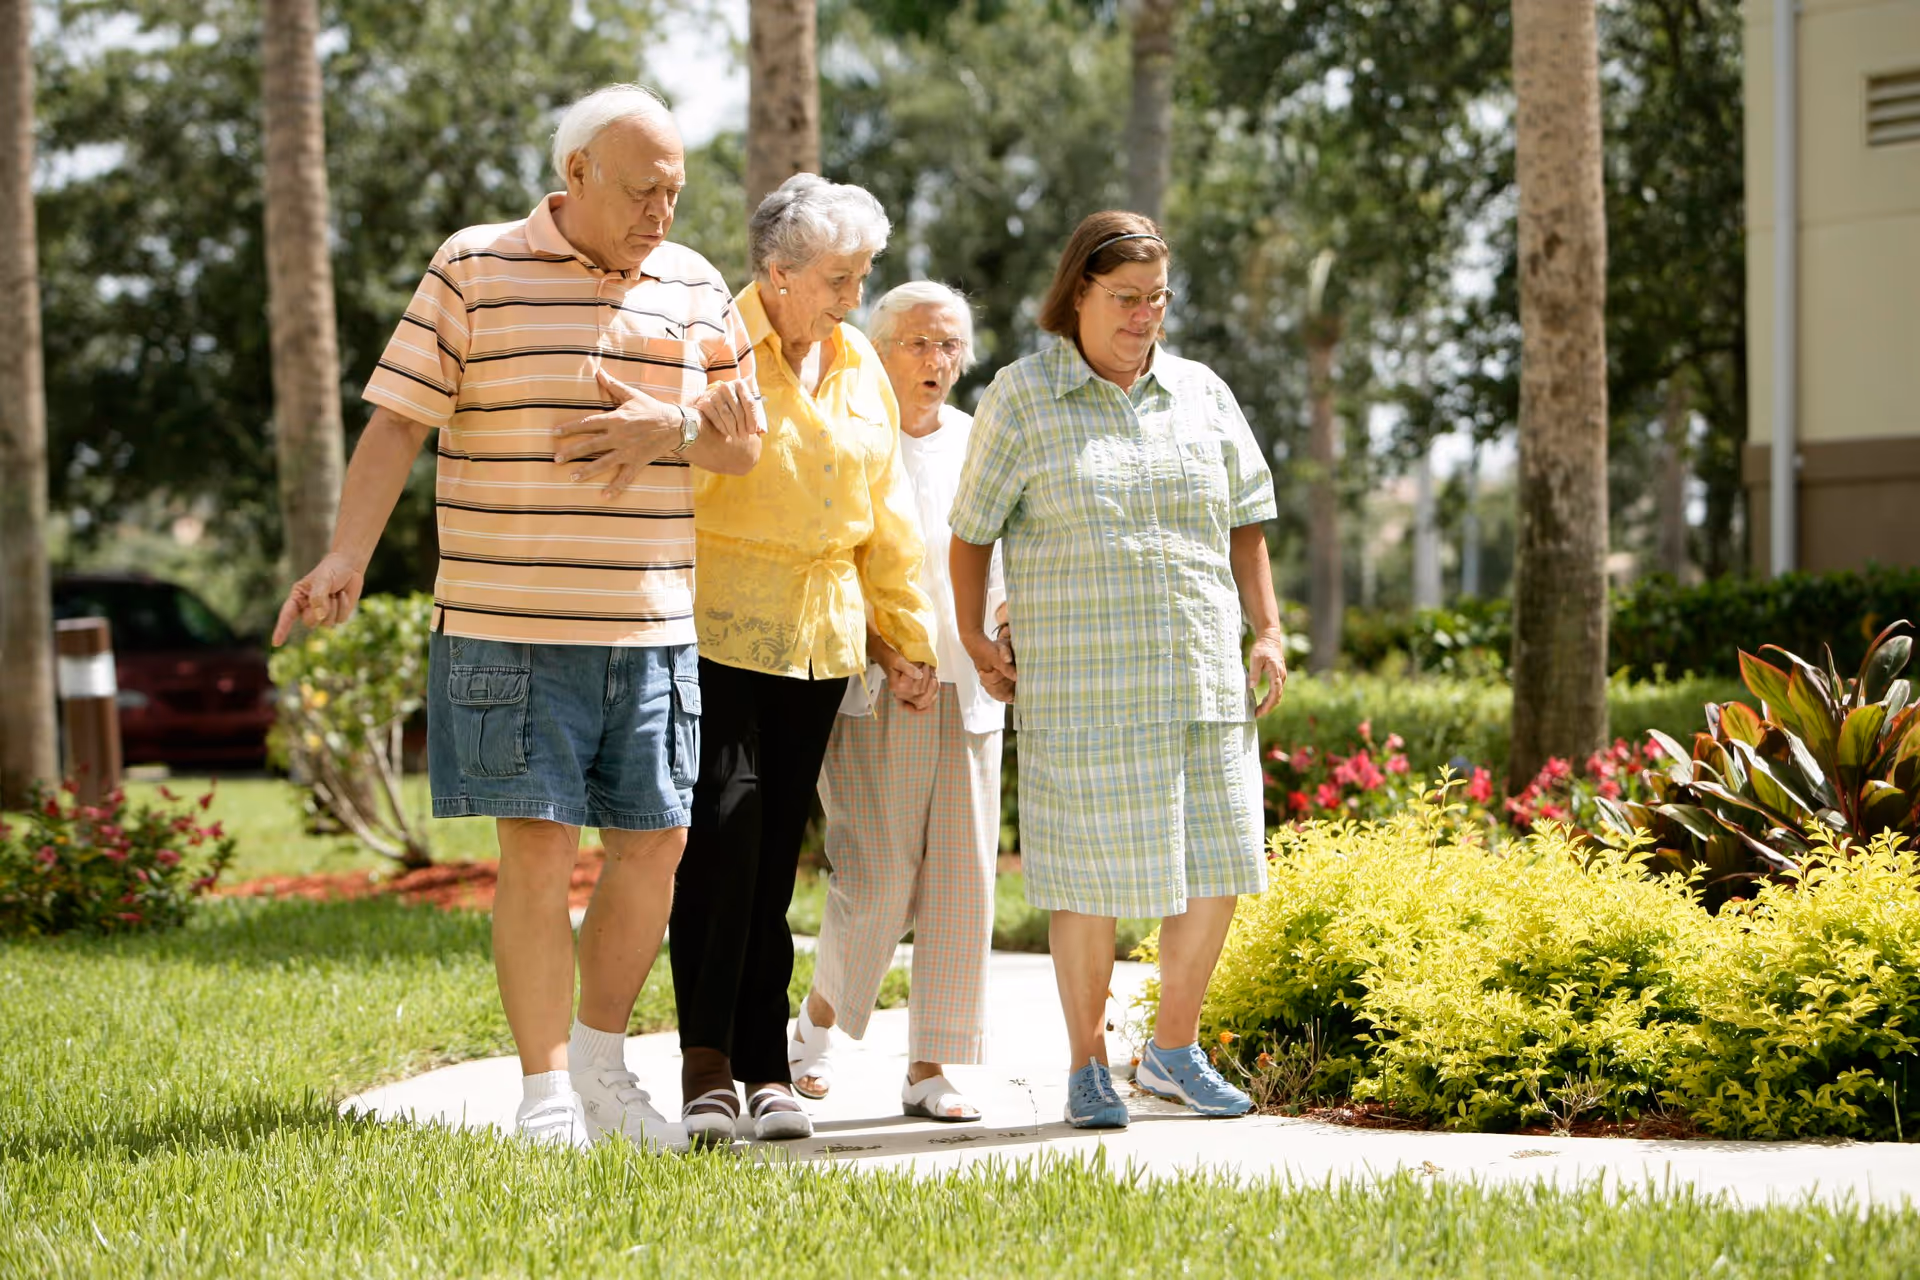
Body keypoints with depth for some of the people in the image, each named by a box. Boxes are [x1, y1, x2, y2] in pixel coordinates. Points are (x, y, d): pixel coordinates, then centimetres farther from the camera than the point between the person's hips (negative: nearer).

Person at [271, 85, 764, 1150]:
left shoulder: (694, 288, 10)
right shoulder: (475, 271, -2)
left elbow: (744, 444, 13)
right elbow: (397, 422, -5)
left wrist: (674, 426, -9)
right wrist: (348, 554, -18)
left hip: (652, 625, 4)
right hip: (511, 623, -4)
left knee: (654, 845, 6)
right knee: (538, 851, -6)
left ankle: (601, 1064, 24)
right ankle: (545, 1093, 4)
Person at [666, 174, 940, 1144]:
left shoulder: (859, 366, 14)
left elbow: (886, 516, 21)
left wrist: (909, 637, 22)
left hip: (818, 636, 5)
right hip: (715, 628, -5)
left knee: (776, 850, 6)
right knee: (723, 824, -15)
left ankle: (764, 1066, 8)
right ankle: (705, 1055, -7)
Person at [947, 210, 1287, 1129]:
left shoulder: (1201, 395, 12)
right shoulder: (1022, 397, 1)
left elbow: (1245, 523, 17)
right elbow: (973, 528, 7)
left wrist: (1268, 629, 9)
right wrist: (972, 635, 3)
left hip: (1202, 677, 4)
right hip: (1081, 684, -4)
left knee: (1215, 868, 3)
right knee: (1093, 875, -2)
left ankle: (1174, 1051, 20)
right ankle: (1088, 1067, 11)